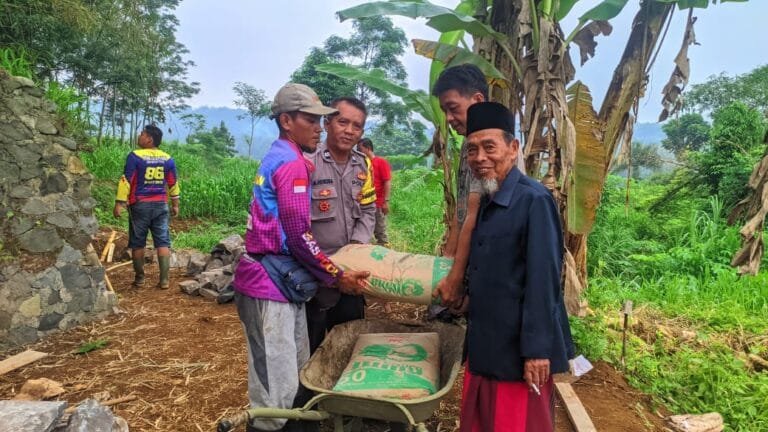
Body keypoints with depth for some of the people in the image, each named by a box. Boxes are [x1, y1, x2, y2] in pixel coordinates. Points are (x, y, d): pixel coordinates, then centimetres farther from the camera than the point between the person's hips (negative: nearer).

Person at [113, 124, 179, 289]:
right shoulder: (168, 158, 5)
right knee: (163, 242, 3)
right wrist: (175, 204, 20)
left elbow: (126, 181, -11)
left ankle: (139, 278, 16)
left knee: (138, 243, 9)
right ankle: (164, 279, 1)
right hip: (160, 205, 3)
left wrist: (119, 203, -7)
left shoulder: (135, 156, -9)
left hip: (140, 205, -3)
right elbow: (173, 183, 12)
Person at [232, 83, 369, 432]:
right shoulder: (292, 163, -14)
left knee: (297, 375, 18)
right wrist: (337, 277, -9)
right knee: (278, 389, -3)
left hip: (282, 279, 10)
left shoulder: (277, 158, 17)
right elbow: (299, 236, -18)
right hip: (270, 284, -10)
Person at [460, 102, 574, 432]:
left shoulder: (534, 200, -19)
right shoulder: (485, 202, 8)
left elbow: (543, 281, -22)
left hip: (519, 349, -8)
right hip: (484, 345, 8)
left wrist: (537, 349, -21)